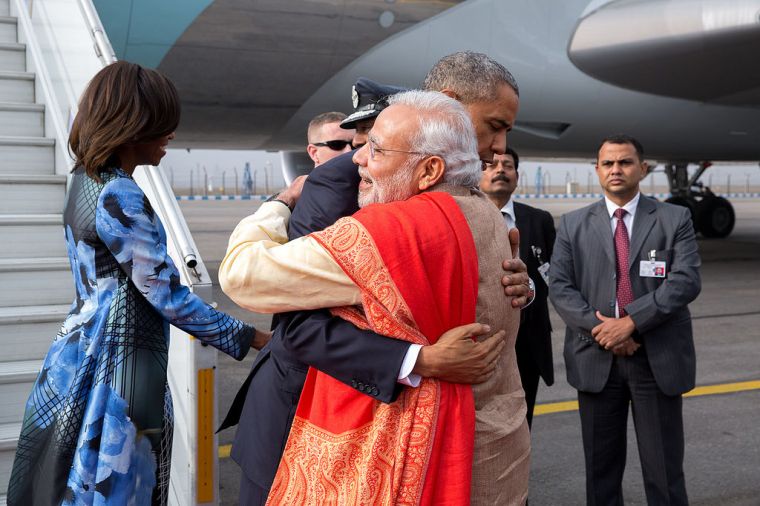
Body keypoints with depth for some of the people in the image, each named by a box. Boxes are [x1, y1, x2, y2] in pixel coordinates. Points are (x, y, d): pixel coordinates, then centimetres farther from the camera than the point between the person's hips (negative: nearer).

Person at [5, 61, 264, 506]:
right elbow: (167, 297, -17)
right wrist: (247, 338, -11)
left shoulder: (87, 180, 8)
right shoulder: (119, 197, -21)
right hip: (115, 367, -10)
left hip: (84, 352, 10)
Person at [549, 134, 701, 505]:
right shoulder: (573, 225, 7)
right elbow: (560, 287, -1)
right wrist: (599, 328, -15)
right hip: (596, 359, 2)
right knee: (601, 465, 12)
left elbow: (686, 280, -9)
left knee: (664, 467, 6)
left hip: (659, 359, -1)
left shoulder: (675, 219, 3)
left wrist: (631, 321, -18)